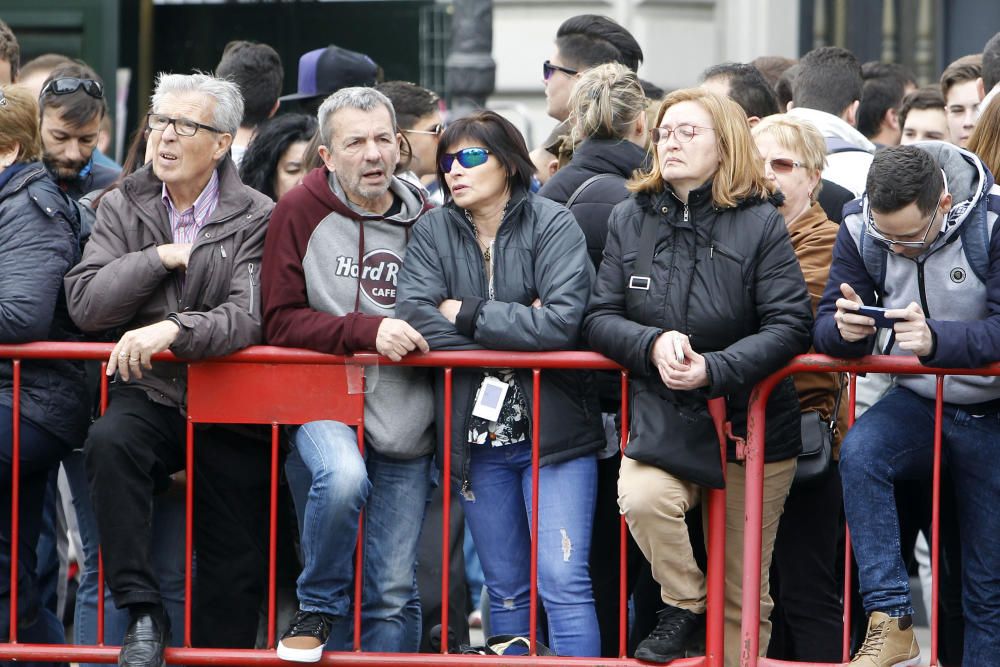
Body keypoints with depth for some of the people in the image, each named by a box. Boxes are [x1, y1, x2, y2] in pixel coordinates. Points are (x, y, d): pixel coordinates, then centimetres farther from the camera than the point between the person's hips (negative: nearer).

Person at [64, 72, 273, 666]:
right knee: (109, 442, -33)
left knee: (235, 569, 0)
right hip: (149, 395, 1)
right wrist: (161, 257, -10)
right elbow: (86, 304, -4)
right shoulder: (123, 209, 7)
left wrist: (173, 330, -31)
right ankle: (143, 613, -29)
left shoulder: (257, 220, -3)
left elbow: (251, 318, -17)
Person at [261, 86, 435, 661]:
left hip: (403, 419, 3)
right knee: (342, 477, -34)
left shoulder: (426, 221, 9)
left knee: (394, 591, 0)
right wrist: (368, 331, -18)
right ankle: (318, 610, -10)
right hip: (322, 404, -3)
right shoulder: (302, 212, -2)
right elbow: (281, 321, -7)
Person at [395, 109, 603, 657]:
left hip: (553, 431, -4)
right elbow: (414, 314, -12)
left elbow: (563, 321, -19)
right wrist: (516, 331, -17)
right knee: (505, 589, 10)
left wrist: (467, 315, -13)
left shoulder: (552, 225, -5)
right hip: (476, 436, 4)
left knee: (563, 581, -10)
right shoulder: (434, 231, 5)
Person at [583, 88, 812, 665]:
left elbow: (790, 325, -13)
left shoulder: (760, 224, -7)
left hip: (752, 420, -1)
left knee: (745, 590, 5)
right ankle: (685, 606, -5)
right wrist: (653, 344, -21)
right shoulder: (631, 220, 3)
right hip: (663, 417, 1)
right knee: (641, 500, -30)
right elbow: (599, 318, 0)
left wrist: (715, 369, -26)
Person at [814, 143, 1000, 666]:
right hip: (917, 402, 2)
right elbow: (826, 328, -7)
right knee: (858, 453, -31)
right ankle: (891, 625, -32)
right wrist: (845, 327, -32)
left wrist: (935, 338, -43)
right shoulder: (860, 229, -9)